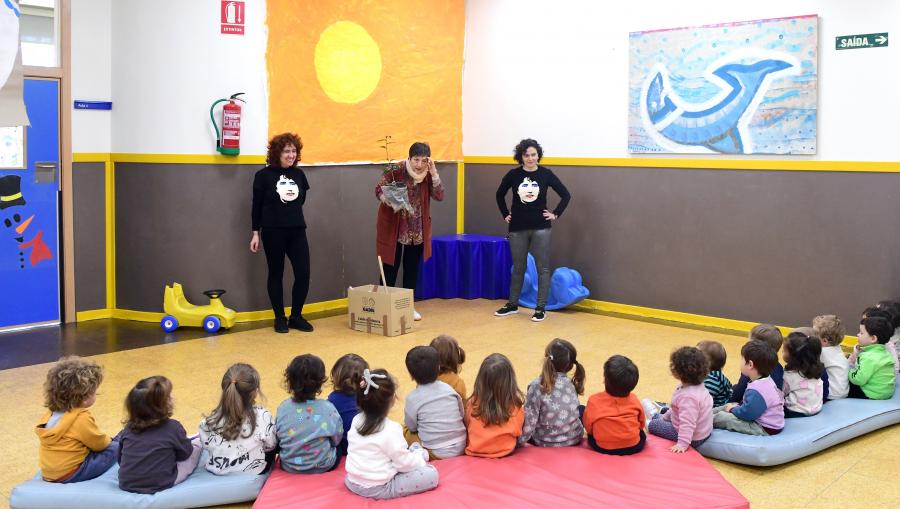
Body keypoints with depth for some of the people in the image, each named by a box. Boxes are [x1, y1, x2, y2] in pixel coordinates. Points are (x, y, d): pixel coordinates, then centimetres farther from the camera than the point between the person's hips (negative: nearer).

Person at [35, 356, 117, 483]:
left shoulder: (51, 413, 5)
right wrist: (108, 440, 15)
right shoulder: (82, 418, -19)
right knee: (115, 448, -1)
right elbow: (99, 443, -7)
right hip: (70, 474, -8)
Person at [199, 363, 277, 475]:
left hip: (218, 470, 3)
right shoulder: (262, 416, -23)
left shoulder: (212, 419, -17)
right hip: (253, 471, -2)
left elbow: (206, 445, -3)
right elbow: (269, 446, -9)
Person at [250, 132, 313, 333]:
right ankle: (280, 318, 17)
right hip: (273, 232, -4)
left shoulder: (299, 174, 6)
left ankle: (296, 316, 13)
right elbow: (257, 206, -2)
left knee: (303, 273, -3)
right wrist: (256, 233, -2)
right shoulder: (264, 175, -5)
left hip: (297, 231, 4)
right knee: (276, 274, 6)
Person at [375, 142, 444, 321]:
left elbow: (439, 196, -15)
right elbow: (379, 190, -13)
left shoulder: (429, 175, -6)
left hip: (417, 230, 4)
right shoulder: (396, 170, -17)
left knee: (412, 268, 11)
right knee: (390, 267, 0)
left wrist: (434, 174, -25)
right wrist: (391, 201, -32)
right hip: (393, 227, -4)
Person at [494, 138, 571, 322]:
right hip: (517, 228, 1)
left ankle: (541, 308, 7)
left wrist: (556, 214, -1)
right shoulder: (513, 175, -1)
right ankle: (512, 305, 24)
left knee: (543, 268, 0)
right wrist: (505, 214, 10)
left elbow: (565, 195, 3)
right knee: (518, 268, 12)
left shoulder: (546, 174, -4)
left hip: (540, 228, -1)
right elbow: (500, 195, 15)